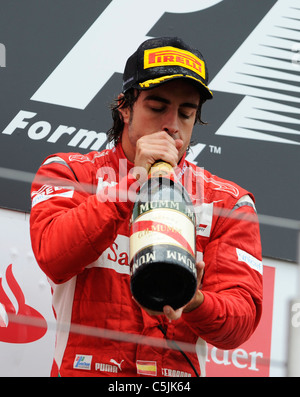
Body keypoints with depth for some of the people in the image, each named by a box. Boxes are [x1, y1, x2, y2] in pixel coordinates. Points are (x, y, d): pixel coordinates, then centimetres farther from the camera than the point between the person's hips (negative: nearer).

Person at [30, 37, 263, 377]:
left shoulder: (228, 204, 12)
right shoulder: (69, 173, 11)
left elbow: (243, 316, 1)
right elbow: (53, 257, -8)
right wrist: (135, 181, -8)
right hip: (81, 368, 0)